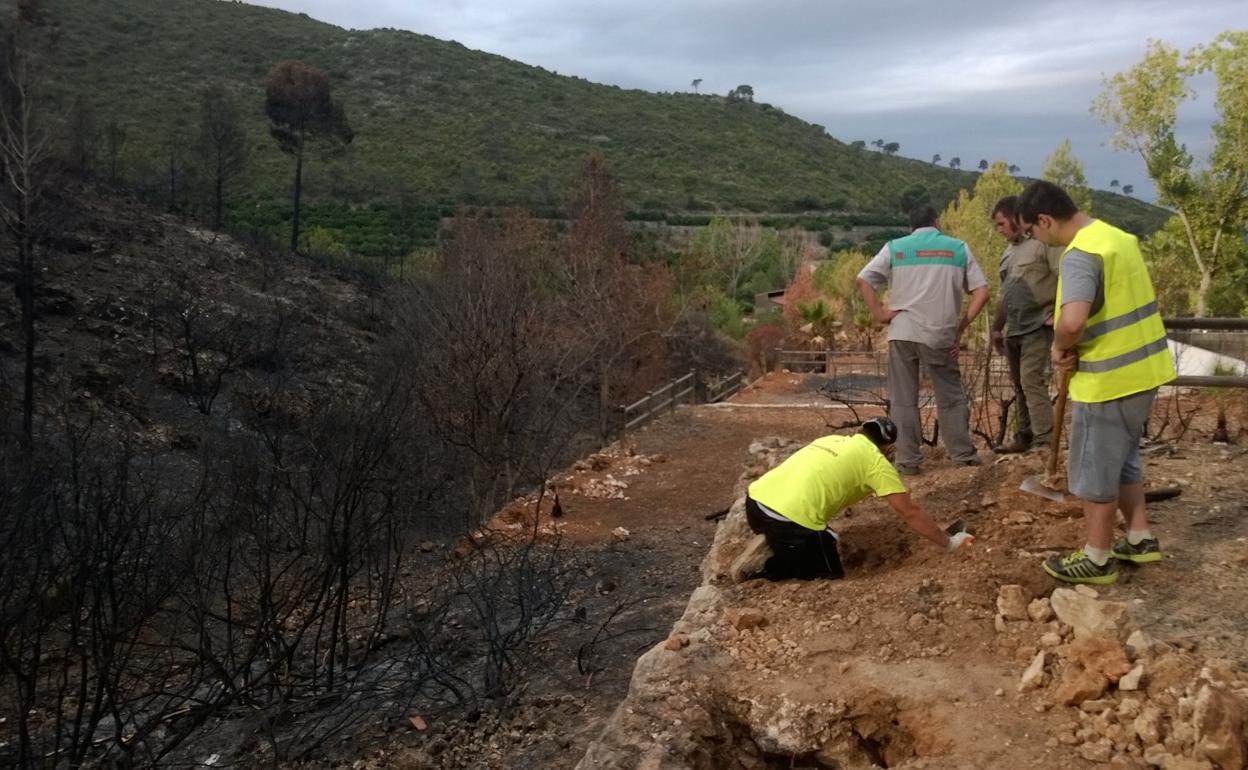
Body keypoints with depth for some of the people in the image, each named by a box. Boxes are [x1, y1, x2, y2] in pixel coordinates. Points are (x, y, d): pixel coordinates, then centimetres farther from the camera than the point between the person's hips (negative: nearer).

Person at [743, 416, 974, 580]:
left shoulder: (833, 440, 25)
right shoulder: (876, 461, 6)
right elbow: (910, 513, 7)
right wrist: (949, 543, 20)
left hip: (756, 501, 7)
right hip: (790, 520, -7)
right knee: (832, 573, 14)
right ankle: (765, 568, -4)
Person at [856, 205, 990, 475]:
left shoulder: (895, 247, 7)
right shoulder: (959, 248, 9)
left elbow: (863, 280, -3)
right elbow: (981, 292, 3)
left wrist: (880, 314, -1)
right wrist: (962, 324, 6)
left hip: (902, 333, 0)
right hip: (941, 335, 0)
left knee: (903, 400, 7)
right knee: (951, 397, 14)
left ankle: (907, 460, 7)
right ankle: (964, 454, 19)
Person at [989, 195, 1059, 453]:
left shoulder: (1043, 243, -8)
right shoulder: (1008, 253, 19)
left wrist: (1057, 314, -18)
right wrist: (996, 328, 25)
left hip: (1037, 326, -8)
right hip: (1013, 330, 8)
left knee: (1032, 380, -16)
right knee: (1020, 385, 12)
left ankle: (1044, 442, -16)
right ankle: (1024, 437, 19)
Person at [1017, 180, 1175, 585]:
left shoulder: (1080, 255, -23)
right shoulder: (1117, 236, 8)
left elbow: (1072, 321, -39)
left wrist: (1061, 347, -16)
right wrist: (1073, 343, 9)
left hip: (1109, 379, -9)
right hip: (1140, 369, 9)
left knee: (1094, 469, 5)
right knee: (1122, 458, 23)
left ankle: (1097, 559, 16)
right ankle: (1140, 539, 33)